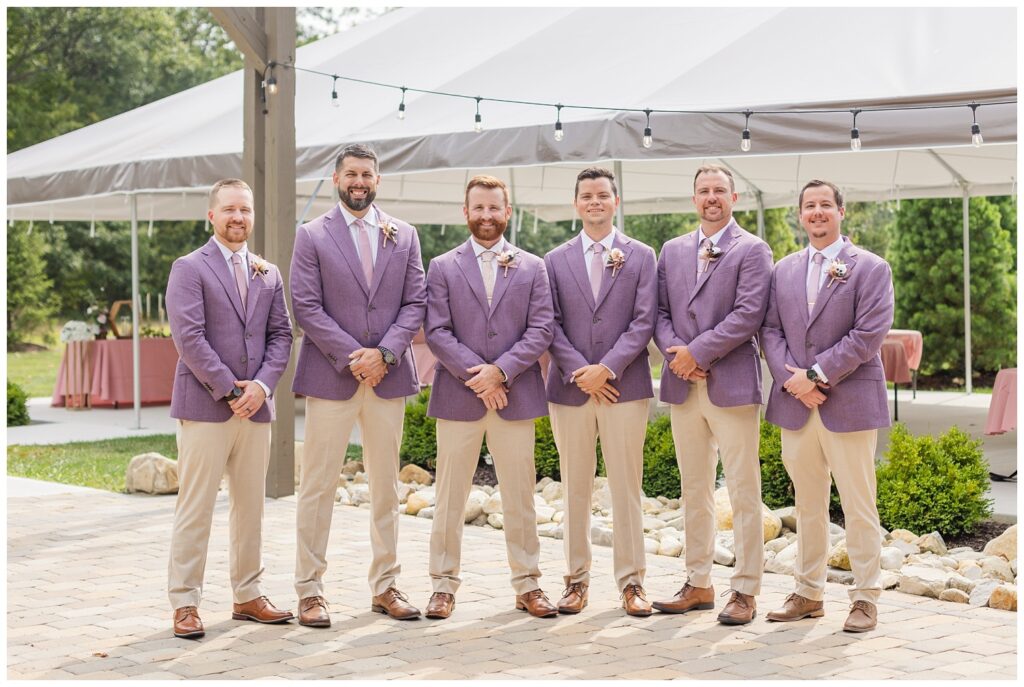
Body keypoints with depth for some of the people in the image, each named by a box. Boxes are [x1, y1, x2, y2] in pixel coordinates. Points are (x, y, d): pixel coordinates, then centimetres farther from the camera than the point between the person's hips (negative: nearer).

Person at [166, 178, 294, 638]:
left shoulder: (268, 275, 14)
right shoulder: (189, 269, -3)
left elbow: (281, 335, 9)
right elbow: (189, 338, -12)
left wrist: (262, 385, -7)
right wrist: (229, 391, -14)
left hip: (254, 405, 5)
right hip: (204, 407, -5)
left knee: (251, 507, 10)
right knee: (195, 509, -3)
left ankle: (247, 596, 19)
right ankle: (185, 604, 3)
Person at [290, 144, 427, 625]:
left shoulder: (403, 236, 10)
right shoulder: (312, 236, 1)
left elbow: (415, 302, 5)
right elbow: (306, 307, -6)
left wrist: (384, 353, -10)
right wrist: (353, 357, -13)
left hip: (388, 376, 3)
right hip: (330, 377, -3)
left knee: (386, 486, 10)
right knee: (318, 487, -1)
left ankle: (385, 586, 19)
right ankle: (310, 590, 6)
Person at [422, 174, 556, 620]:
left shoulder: (532, 268, 9)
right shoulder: (443, 268, 7)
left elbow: (540, 331, 0)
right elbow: (437, 332, -2)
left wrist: (500, 371, -12)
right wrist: (474, 375, -13)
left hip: (515, 396, 1)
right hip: (457, 398, 0)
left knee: (519, 496, 5)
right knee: (450, 497, 4)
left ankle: (527, 584, 14)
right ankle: (444, 585, 11)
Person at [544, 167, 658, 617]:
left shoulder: (641, 257, 6)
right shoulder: (555, 260, 10)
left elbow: (644, 321, -2)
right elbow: (551, 325, 4)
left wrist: (607, 367, -12)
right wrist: (579, 372, -10)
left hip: (625, 386, -1)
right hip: (570, 388, 1)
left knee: (627, 487, 1)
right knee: (575, 489, 6)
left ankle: (631, 581, 8)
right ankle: (577, 580, 14)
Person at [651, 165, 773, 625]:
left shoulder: (752, 250, -1)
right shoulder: (672, 251, 16)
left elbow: (748, 314, -11)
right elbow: (660, 310, 11)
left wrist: (697, 351, -14)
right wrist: (675, 351, -7)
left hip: (732, 384, -5)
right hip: (683, 385, 5)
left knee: (743, 493, -3)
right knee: (694, 492, 11)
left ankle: (745, 591, 3)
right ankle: (698, 584, 19)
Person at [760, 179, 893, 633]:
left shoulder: (871, 269, -2)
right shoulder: (784, 270, 13)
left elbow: (868, 335, -11)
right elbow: (771, 329, 8)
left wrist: (817, 375, -15)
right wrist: (791, 379, -9)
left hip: (849, 403, -4)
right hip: (795, 405, 5)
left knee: (858, 506, -1)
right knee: (807, 505, 12)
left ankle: (865, 599, 7)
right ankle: (808, 594, 20)